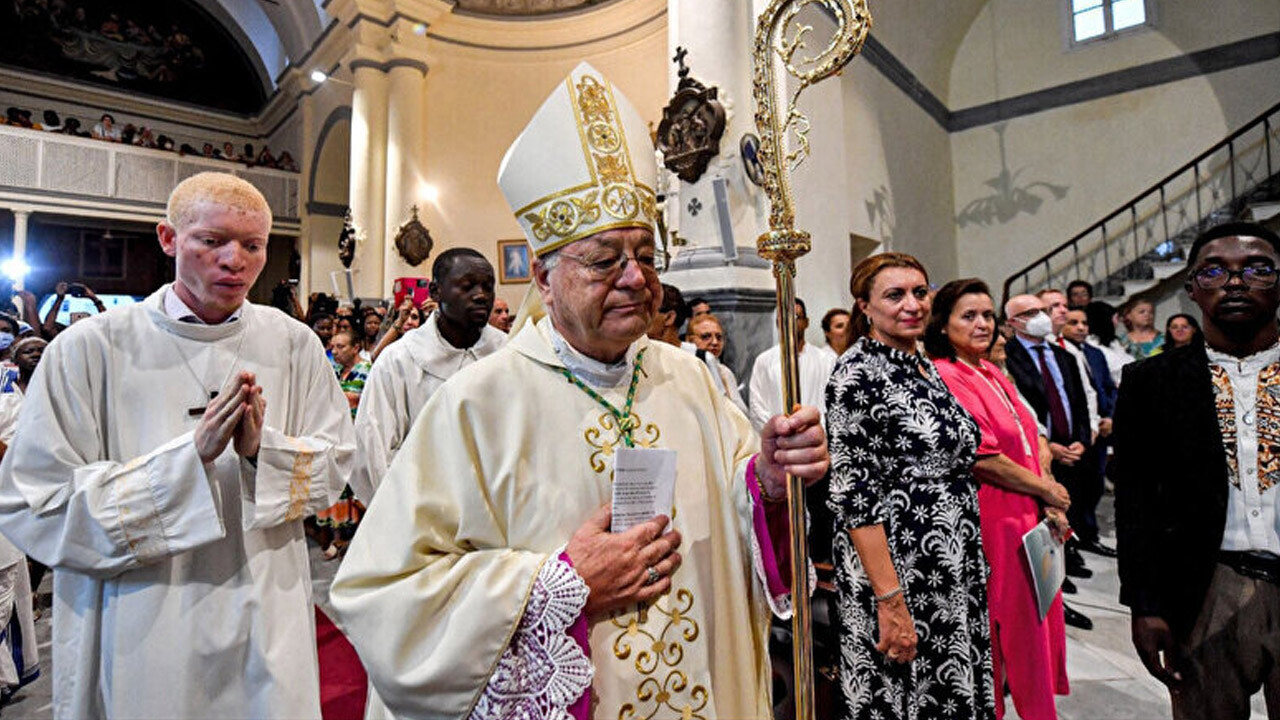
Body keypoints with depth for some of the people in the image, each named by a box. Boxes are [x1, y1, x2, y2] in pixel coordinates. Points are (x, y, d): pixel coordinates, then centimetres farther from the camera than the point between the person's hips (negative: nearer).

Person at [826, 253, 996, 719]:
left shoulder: (926, 368, 9)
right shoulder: (858, 371, -16)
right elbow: (854, 493, -20)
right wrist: (890, 601, -22)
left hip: (955, 570, 8)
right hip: (898, 571, -8)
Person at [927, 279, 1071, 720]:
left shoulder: (992, 374, 11)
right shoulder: (945, 377, -18)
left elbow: (1025, 443, 13)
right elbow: (981, 458, -20)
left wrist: (1048, 503, 1)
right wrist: (1048, 492, -8)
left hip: (1027, 519, 9)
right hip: (991, 522, -9)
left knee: (1029, 618, 20)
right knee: (998, 625, 5)